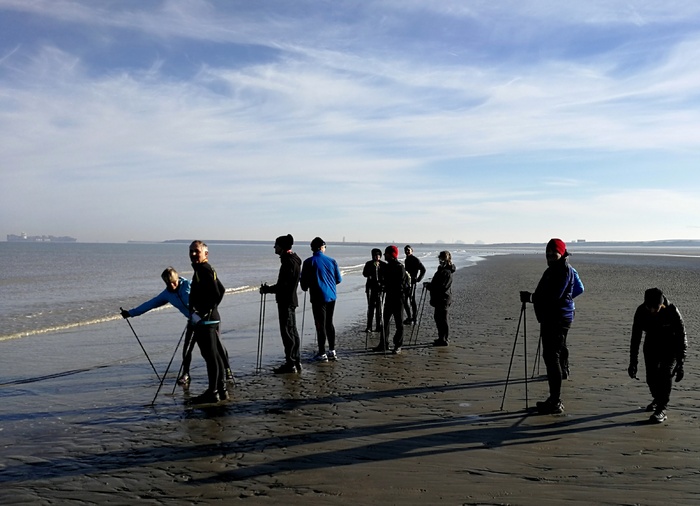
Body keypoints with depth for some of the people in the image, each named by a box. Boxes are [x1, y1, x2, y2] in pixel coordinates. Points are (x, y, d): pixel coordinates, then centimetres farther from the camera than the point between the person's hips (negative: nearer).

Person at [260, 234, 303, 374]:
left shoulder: (288, 262, -19)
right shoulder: (293, 259, 14)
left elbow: (283, 285, -23)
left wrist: (267, 289, -12)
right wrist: (269, 288, 18)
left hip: (286, 301, -11)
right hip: (290, 300, 11)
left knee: (287, 332, -5)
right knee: (292, 331, 15)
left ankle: (290, 365, 0)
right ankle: (295, 362, 23)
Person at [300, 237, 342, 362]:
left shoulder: (309, 262, -8)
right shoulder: (332, 261, 3)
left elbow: (303, 280, -6)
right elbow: (339, 279, 8)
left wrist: (305, 288, 17)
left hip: (318, 297, -4)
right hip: (331, 296, 4)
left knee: (320, 325, 1)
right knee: (329, 323, 16)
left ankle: (322, 354, 4)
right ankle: (332, 351, 20)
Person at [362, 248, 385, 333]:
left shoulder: (383, 264, 5)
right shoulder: (369, 264, 3)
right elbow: (364, 273, -7)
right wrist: (373, 267, -16)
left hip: (380, 288, 1)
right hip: (371, 287, -1)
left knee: (379, 307, 2)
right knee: (370, 306, -3)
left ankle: (379, 326, 9)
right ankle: (369, 327, -1)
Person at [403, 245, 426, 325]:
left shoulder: (415, 259, -11)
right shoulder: (406, 260, 16)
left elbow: (423, 269, -14)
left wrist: (418, 279, -13)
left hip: (412, 282, -9)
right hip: (407, 281, 9)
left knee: (406, 299, -12)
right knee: (412, 300, 11)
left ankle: (410, 317, -7)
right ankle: (414, 318, 16)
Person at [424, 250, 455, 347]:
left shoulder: (446, 272, -19)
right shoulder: (442, 269, 14)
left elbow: (441, 286, -24)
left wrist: (428, 285, -16)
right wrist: (429, 284, 3)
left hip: (443, 298, -11)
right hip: (439, 298, 11)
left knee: (442, 319, -3)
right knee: (437, 317, 18)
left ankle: (444, 340, 5)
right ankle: (442, 338, 29)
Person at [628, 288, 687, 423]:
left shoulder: (672, 312, -29)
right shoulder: (641, 311, -21)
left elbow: (682, 338, -22)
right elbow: (635, 337, -13)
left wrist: (680, 365, -25)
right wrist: (633, 362, -14)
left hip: (671, 347, -3)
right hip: (651, 346, 3)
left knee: (665, 375, -20)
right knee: (651, 377, 2)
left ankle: (661, 410, -10)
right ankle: (657, 399, 33)